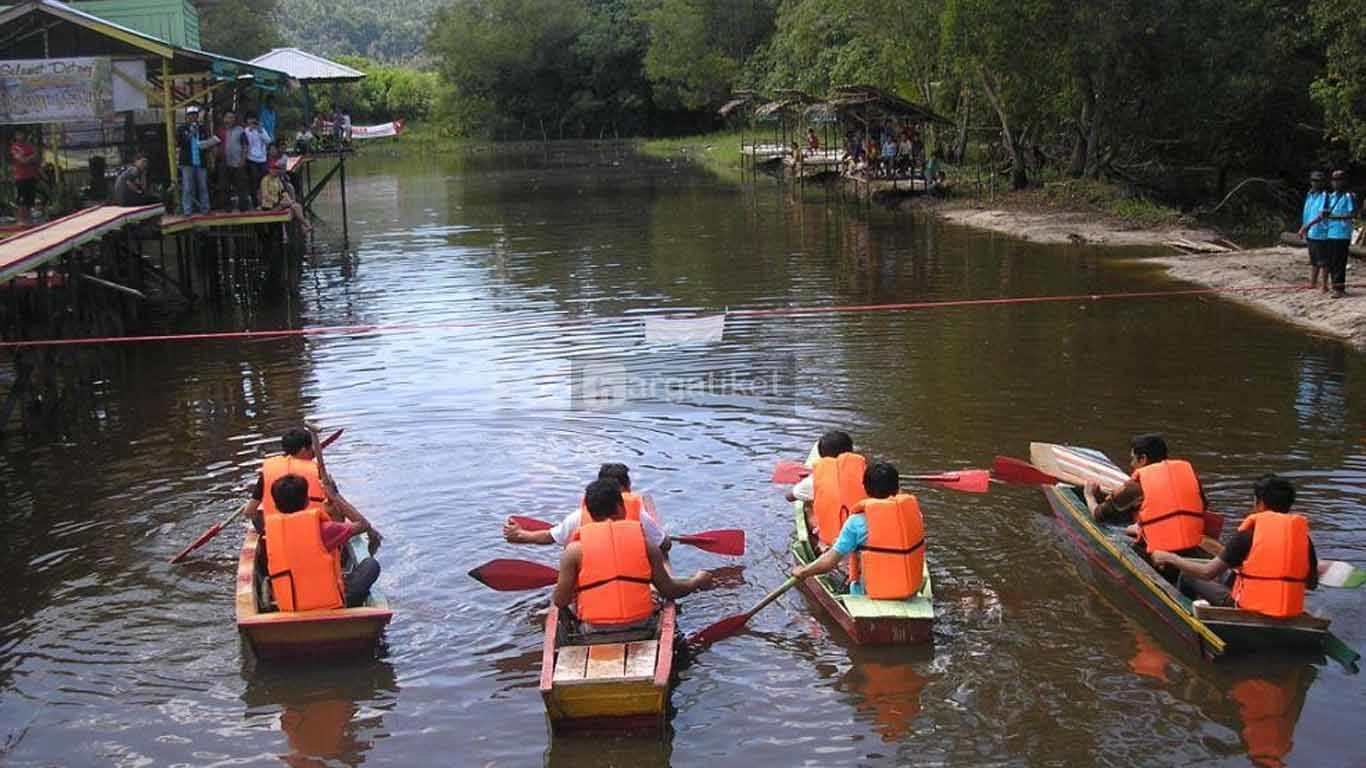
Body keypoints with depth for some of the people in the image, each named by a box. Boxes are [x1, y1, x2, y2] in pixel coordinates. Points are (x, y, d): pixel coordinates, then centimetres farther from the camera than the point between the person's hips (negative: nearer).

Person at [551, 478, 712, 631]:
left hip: (594, 629, -1)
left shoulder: (575, 549, -7)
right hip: (640, 624, 1)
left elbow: (560, 601, -6)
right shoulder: (644, 542, -2)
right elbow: (669, 590, 3)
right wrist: (697, 582, 22)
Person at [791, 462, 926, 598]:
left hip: (873, 593, -3)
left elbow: (830, 561, -14)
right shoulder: (913, 511, -7)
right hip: (911, 591, 3)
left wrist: (803, 571, 2)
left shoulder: (858, 521, -17)